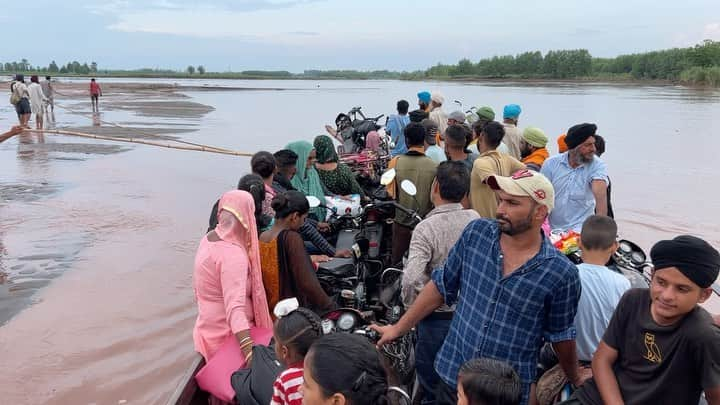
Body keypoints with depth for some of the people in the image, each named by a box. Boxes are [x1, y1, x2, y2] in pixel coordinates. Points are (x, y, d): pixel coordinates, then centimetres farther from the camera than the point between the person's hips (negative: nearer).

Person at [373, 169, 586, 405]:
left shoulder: (562, 274, -15)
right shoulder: (476, 232, -7)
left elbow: (561, 334, 1)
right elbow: (442, 286, 3)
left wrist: (577, 381, 14)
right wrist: (399, 328, 8)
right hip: (451, 377, 3)